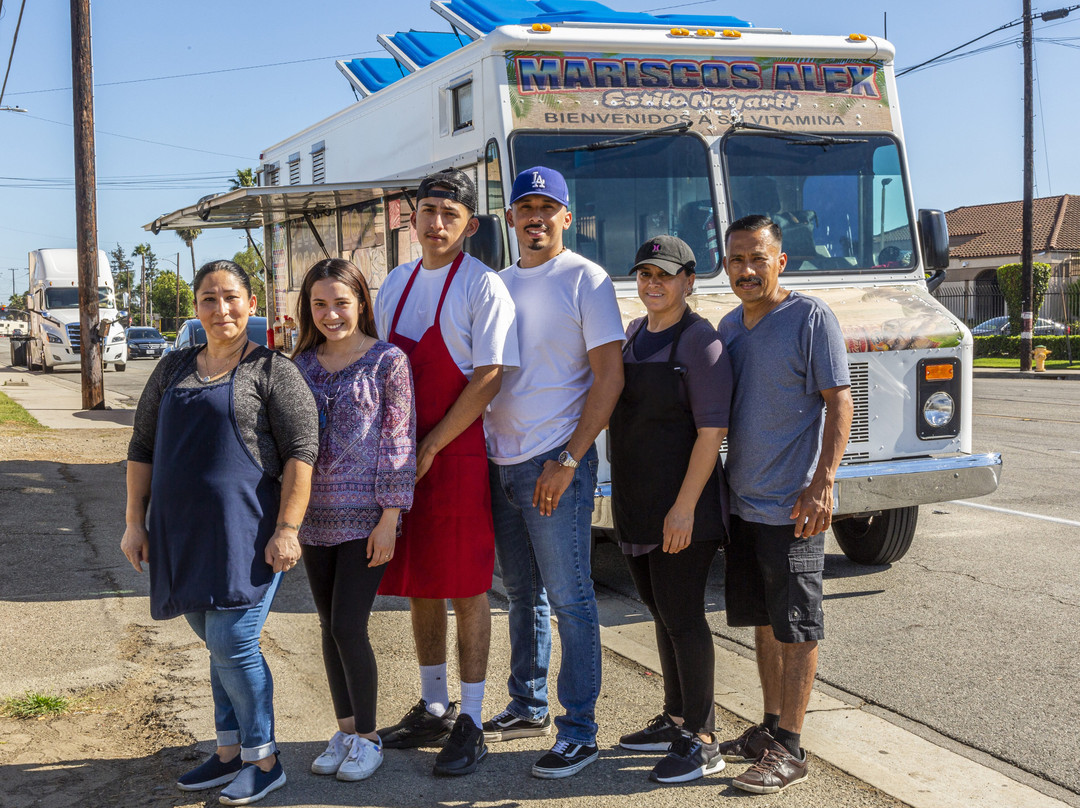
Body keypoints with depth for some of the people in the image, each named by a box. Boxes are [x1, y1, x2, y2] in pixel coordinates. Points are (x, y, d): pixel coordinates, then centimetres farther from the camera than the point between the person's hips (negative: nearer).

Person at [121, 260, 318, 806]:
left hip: (246, 533, -6)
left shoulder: (272, 371, -4)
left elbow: (300, 453, -9)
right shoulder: (173, 369, 13)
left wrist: (287, 529, -15)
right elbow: (142, 448, 17)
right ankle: (230, 751, 28)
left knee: (231, 644, -7)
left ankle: (263, 760, 9)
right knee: (219, 644, 15)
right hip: (185, 532, 6)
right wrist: (136, 522, 12)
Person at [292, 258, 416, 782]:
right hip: (315, 517, 5)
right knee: (329, 628, 12)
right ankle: (345, 730, 27)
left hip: (366, 518, -5)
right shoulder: (301, 364, 8)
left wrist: (390, 516, -11)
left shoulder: (388, 361, -6)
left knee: (349, 626, -7)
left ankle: (367, 738, 11)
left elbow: (398, 441, -7)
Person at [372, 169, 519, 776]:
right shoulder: (395, 284, 13)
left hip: (458, 455, -7)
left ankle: (470, 724, 9)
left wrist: (431, 446, -15)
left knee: (467, 590, -1)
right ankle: (433, 708, 28)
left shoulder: (482, 286, -7)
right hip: (401, 457, 7)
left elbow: (488, 378, -14)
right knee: (418, 585, 14)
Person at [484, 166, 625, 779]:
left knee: (569, 599, -4)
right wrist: (483, 449, 9)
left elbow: (610, 377, -12)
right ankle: (528, 706, 29)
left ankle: (580, 730, 3)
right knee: (523, 594, 16)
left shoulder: (586, 280, -7)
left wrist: (567, 461, -16)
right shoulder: (501, 284, 13)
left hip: (557, 463, -7)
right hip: (503, 463, 7)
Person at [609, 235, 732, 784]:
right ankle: (674, 721, 28)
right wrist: (620, 493, 17)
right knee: (662, 614, 16)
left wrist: (685, 506, -22)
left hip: (680, 507, -8)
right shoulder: (632, 334, 12)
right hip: (635, 503, 8)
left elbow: (711, 432, -17)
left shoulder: (700, 342, -13)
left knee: (683, 617, -3)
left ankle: (701, 741, 6)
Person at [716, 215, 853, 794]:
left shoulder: (811, 317, -9)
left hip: (792, 506, -7)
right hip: (743, 501, 7)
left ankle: (789, 750, 5)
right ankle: (770, 729, 26)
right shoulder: (729, 326, 12)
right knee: (763, 621, 15)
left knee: (795, 626, -1)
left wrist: (822, 483, -20)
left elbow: (838, 401, -12)